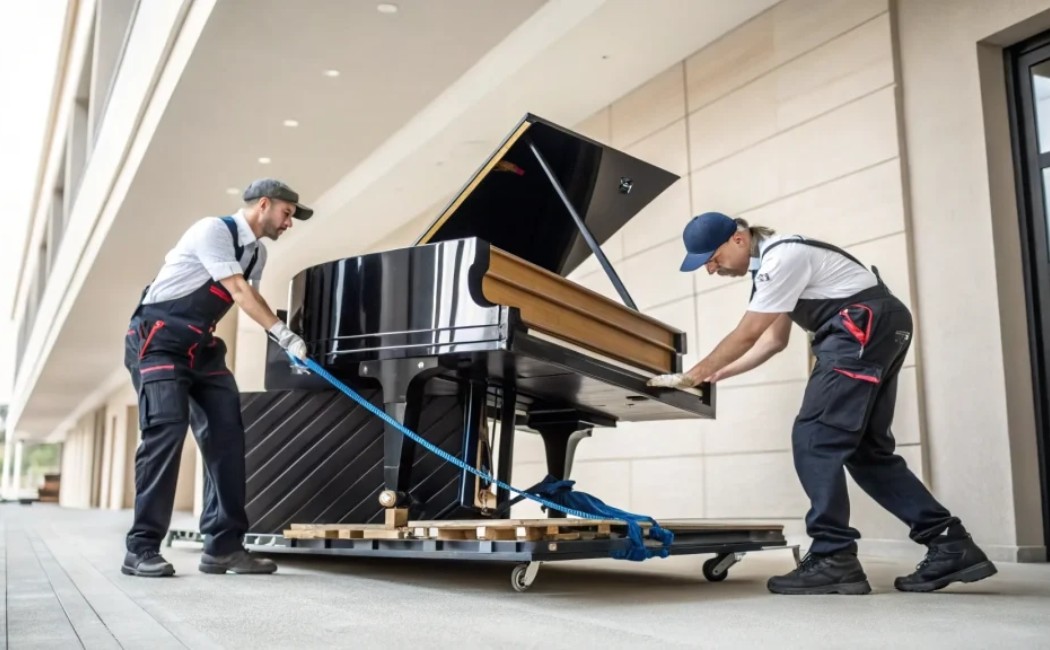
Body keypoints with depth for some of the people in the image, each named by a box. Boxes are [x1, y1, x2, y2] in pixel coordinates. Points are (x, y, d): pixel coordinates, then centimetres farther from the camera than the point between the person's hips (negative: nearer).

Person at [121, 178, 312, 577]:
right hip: (158, 339, -8)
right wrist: (285, 335, -27)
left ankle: (224, 545, -1)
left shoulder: (257, 253, 12)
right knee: (166, 429, -18)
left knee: (226, 435, -3)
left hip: (201, 346, 8)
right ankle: (142, 548, -11)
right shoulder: (214, 230, -14)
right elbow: (239, 292, -21)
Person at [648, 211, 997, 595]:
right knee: (866, 449, 8)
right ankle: (951, 546, 9)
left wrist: (691, 376, -6)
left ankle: (833, 560, -13)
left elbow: (745, 336, -13)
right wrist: (717, 375, 13)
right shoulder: (772, 263, 19)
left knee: (814, 439, -13)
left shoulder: (781, 257, -14)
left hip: (867, 327, -11)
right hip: (880, 330, 11)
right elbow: (774, 339, 21)